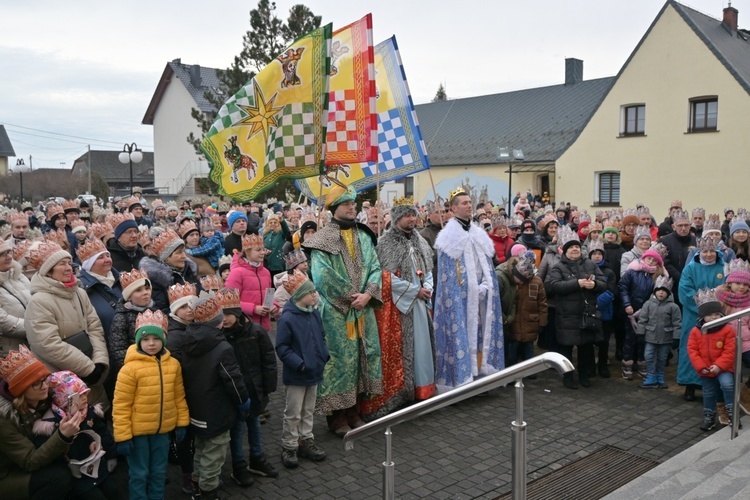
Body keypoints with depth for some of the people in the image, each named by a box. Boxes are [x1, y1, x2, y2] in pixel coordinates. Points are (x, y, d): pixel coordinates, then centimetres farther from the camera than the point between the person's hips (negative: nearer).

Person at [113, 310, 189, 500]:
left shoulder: (173, 364, -2)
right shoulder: (131, 368, -16)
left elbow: (179, 396, 7)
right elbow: (121, 405, -14)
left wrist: (182, 422, 8)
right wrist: (122, 436, -14)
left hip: (163, 430, 4)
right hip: (137, 431, -4)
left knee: (159, 472, 18)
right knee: (139, 474, 10)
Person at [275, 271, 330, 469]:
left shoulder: (315, 313, 1)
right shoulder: (287, 318, -19)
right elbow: (282, 348, -17)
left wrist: (324, 356, 1)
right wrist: (299, 364, -22)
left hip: (314, 371, 7)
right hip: (295, 375, -7)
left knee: (308, 411, 19)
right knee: (293, 414, 5)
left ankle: (306, 441, 33)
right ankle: (289, 448, 19)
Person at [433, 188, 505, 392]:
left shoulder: (479, 235, 14)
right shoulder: (449, 235, -7)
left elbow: (487, 266, 14)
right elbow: (447, 272, -12)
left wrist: (485, 287, 0)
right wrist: (472, 290, -14)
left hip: (480, 295, 7)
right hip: (460, 296, -6)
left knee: (481, 332, 8)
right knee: (462, 333, -5)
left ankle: (480, 372, 15)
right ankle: (461, 378, 1)